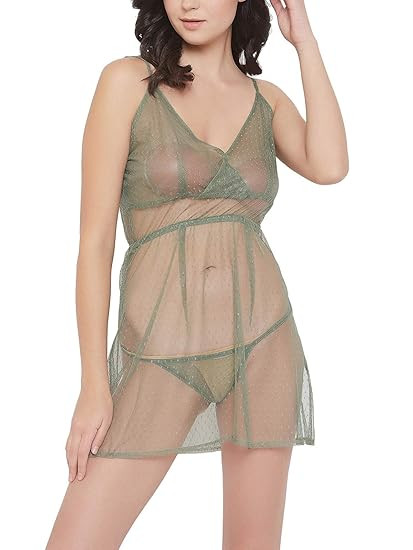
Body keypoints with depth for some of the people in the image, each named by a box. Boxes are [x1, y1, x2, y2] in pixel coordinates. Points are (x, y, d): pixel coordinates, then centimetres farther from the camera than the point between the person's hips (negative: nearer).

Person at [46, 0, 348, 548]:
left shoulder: (267, 99, 9)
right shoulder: (128, 81, -1)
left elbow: (328, 166, -12)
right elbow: (95, 239, -4)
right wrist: (94, 384, -9)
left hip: (262, 341, 3)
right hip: (162, 355, -2)